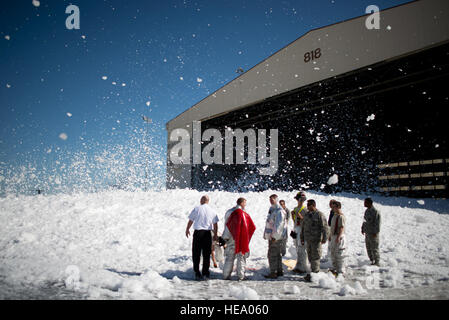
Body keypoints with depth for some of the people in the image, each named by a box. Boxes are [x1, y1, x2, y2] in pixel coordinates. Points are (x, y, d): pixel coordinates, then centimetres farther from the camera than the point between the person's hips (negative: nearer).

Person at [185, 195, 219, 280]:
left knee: (196, 254, 5)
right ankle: (205, 272, 14)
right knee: (206, 254, 11)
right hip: (207, 233, 2)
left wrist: (187, 229, 17)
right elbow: (215, 224, 6)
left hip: (198, 232, -2)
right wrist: (215, 235, 18)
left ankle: (197, 273, 3)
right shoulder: (212, 211, 3)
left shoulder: (197, 209, -5)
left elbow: (190, 220, 1)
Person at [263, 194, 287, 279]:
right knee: (277, 254, 15)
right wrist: (266, 234, 21)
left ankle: (273, 273, -4)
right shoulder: (271, 209, 16)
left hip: (275, 237, -10)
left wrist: (275, 236, -24)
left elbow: (278, 224, -21)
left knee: (272, 254, -8)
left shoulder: (279, 211, -15)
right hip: (271, 236, 10)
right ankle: (279, 271, 23)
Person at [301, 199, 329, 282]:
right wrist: (302, 238, 20)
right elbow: (303, 227, 20)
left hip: (316, 240, -7)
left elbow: (325, 227, -13)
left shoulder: (320, 215, -9)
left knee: (315, 257, -5)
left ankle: (314, 273, -2)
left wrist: (324, 238, -18)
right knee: (310, 257, 10)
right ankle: (316, 271, 19)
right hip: (308, 240, 7)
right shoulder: (306, 215, 13)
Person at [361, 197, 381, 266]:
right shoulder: (367, 211, 11)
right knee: (368, 248, 14)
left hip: (373, 233, -9)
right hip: (367, 233, 9)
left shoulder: (375, 212, -16)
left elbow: (377, 223, -17)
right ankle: (372, 261, 25)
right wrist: (363, 229, 18)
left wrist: (375, 232, -18)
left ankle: (377, 263, 8)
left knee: (374, 248, -2)